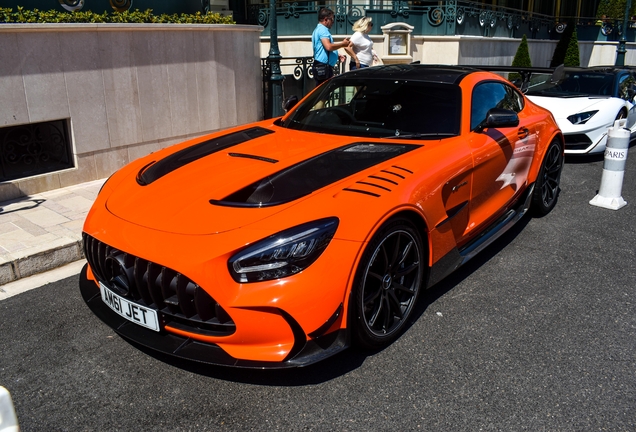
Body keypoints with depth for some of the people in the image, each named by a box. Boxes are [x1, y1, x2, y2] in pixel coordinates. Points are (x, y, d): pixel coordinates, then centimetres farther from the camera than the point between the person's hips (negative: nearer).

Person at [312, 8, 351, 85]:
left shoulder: (319, 29, 23)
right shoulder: (322, 29, -11)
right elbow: (329, 47, -24)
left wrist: (338, 56, 23)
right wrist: (343, 44, -10)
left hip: (321, 67, 11)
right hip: (323, 66, -11)